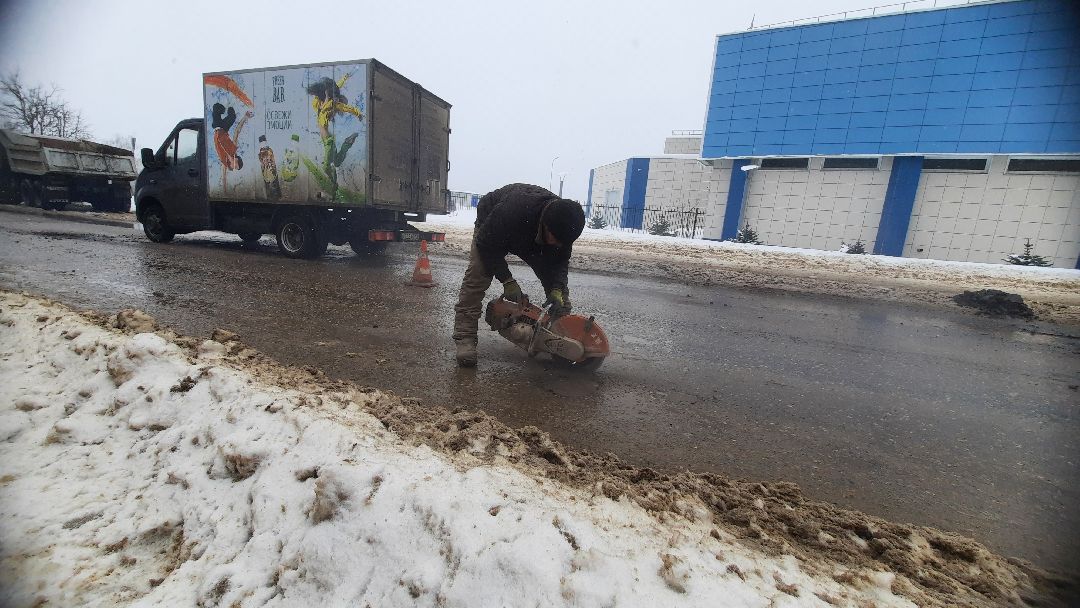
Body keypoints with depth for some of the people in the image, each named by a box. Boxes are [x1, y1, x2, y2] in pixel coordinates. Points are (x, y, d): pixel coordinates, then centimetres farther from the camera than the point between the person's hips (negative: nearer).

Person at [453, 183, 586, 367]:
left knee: (558, 283, -5)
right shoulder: (514, 211, -46)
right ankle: (465, 337, -21)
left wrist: (557, 289, -34)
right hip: (491, 229, -4)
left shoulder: (563, 224, -30)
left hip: (533, 239, 4)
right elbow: (487, 245, -33)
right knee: (477, 275, -23)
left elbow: (560, 261, -17)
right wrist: (507, 280, -34)